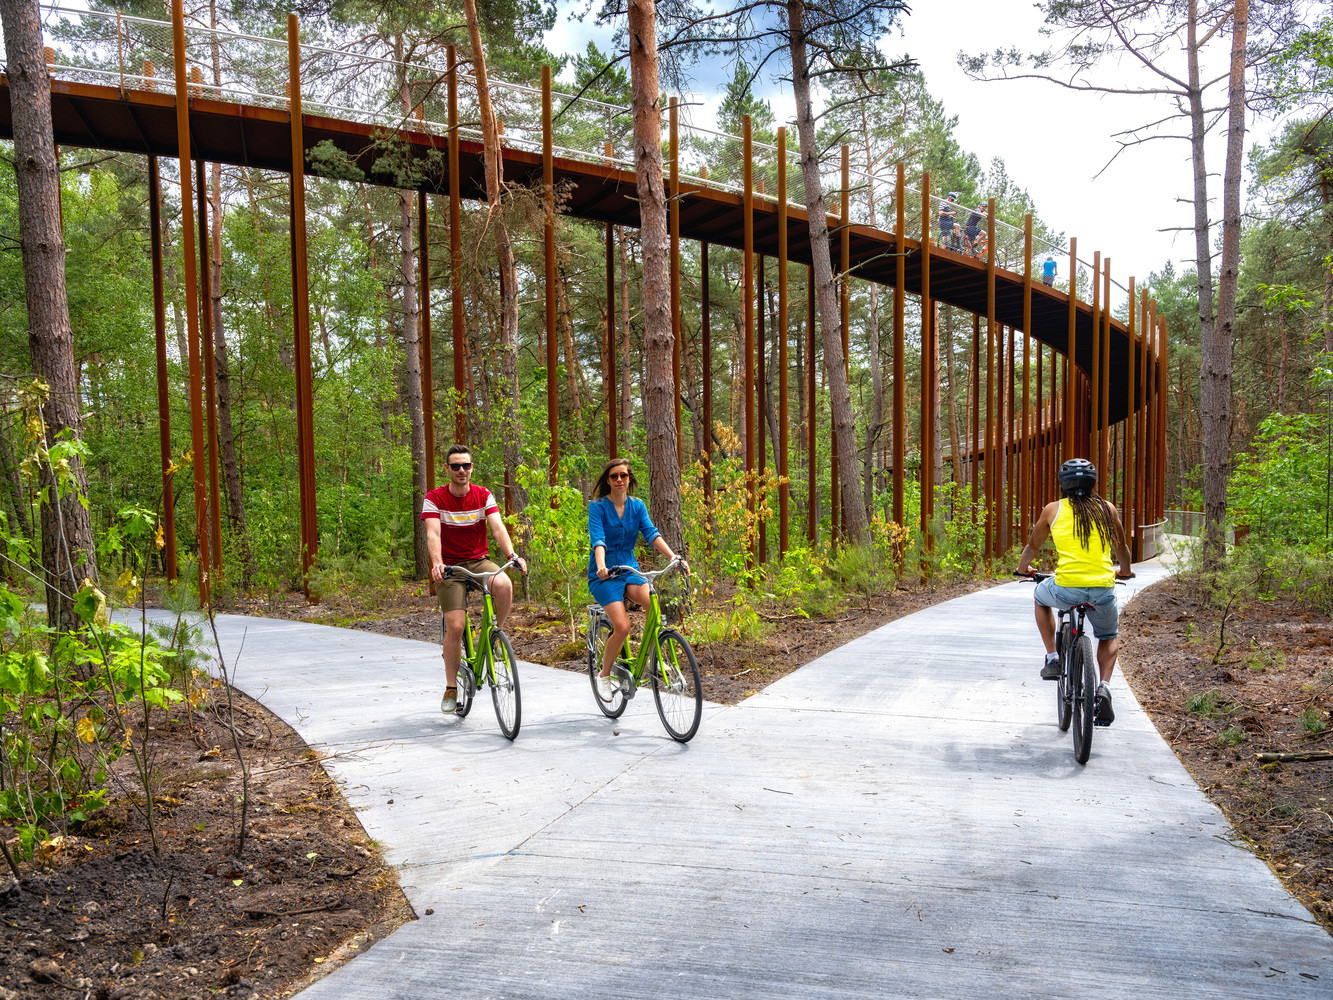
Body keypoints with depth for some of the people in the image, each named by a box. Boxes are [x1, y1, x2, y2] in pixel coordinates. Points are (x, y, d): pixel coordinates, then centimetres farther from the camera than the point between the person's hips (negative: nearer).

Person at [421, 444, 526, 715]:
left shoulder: (484, 496, -1)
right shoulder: (435, 498, -7)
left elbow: (497, 527, -13)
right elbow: (433, 533, -19)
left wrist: (512, 555, -31)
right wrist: (437, 563, -39)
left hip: (478, 561, 2)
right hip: (450, 566, -2)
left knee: (504, 585, -32)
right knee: (455, 626, -14)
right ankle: (451, 689, 3)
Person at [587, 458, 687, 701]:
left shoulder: (637, 506, 6)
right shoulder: (597, 506, -7)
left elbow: (652, 534, -6)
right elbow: (597, 539, -20)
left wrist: (675, 558, -21)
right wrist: (601, 565, -40)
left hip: (629, 569, 4)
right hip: (604, 574, -4)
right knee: (623, 627, -21)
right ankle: (604, 676, 3)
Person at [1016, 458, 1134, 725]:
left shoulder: (1053, 510, 7)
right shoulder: (1107, 509, 12)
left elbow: (1033, 547, 19)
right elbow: (1122, 550, 26)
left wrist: (1023, 568, 39)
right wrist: (1125, 571, 47)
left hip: (1066, 589, -2)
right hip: (1103, 590, 2)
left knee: (1041, 595, 34)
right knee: (1109, 636, 30)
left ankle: (1052, 659, 25)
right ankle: (1104, 688, 7)